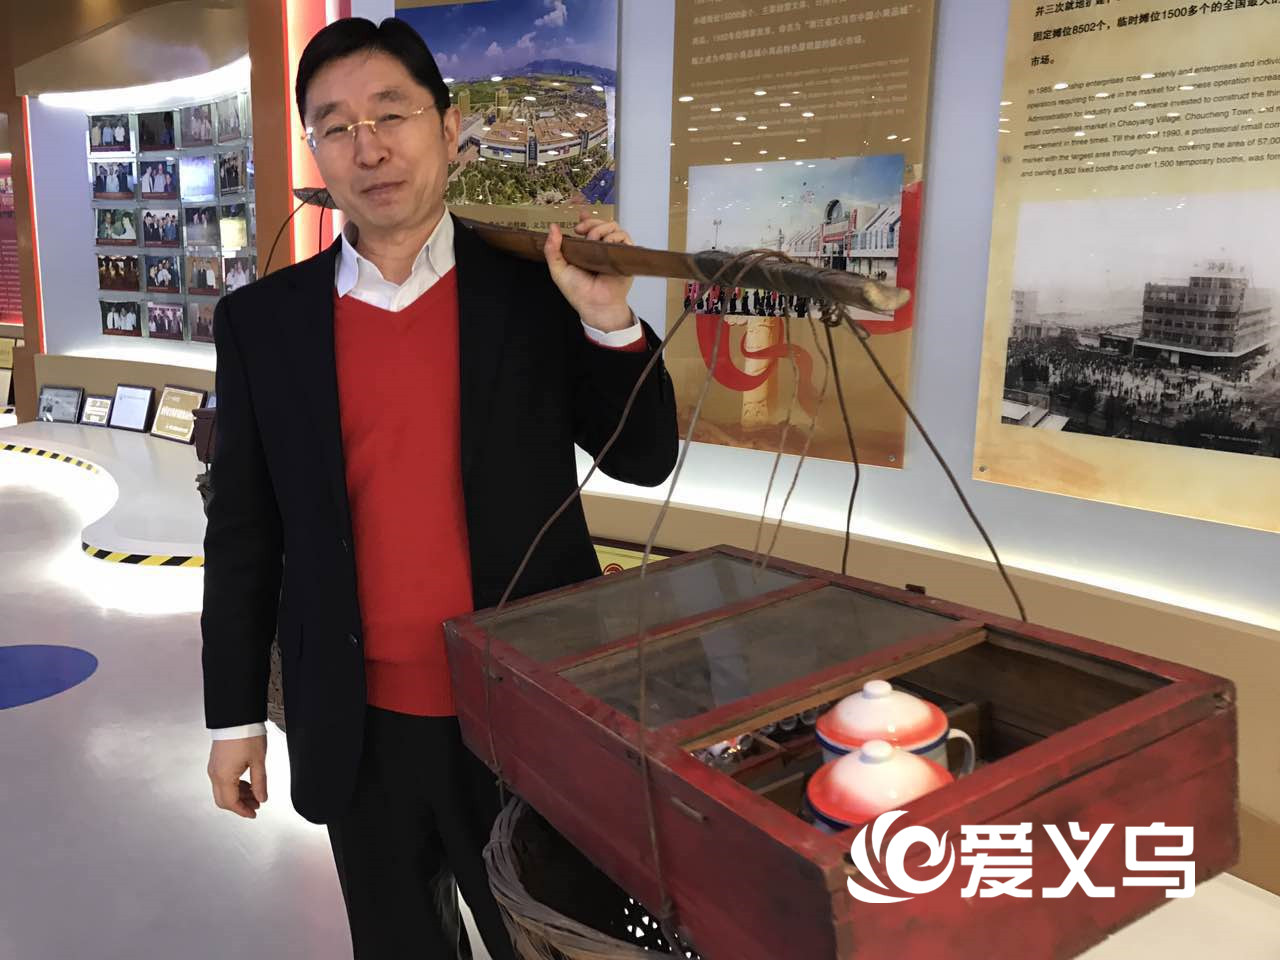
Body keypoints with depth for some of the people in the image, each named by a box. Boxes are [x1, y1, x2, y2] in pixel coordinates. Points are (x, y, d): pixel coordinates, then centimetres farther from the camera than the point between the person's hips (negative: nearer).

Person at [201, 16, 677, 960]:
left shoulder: (538, 287, -6)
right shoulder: (262, 319, -2)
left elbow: (644, 460, -1)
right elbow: (244, 532, 3)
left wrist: (607, 320, -17)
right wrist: (236, 714, 6)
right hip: (359, 727, 2)